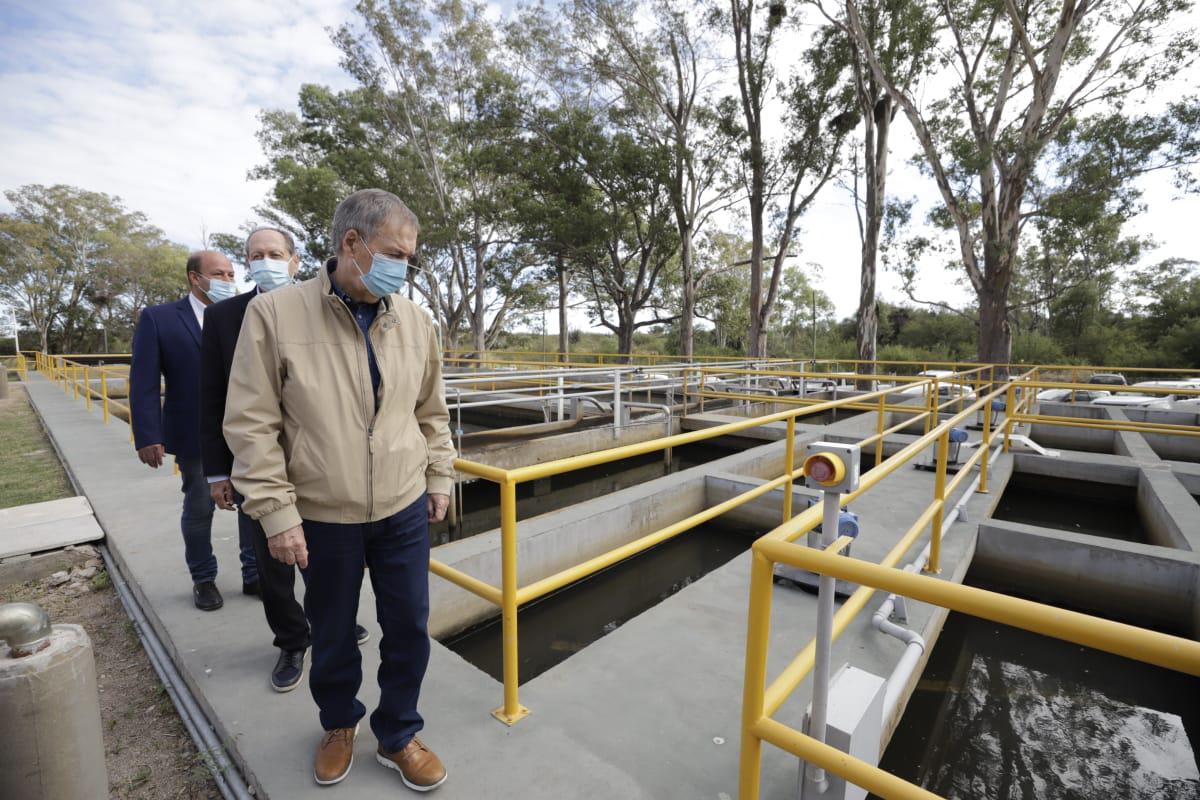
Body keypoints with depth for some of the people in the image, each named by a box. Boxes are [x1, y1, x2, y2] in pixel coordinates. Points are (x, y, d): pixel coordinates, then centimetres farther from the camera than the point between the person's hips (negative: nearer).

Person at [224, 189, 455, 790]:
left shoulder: (415, 321, -1)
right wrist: (276, 511, -10)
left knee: (409, 629, 12)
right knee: (331, 635, 19)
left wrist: (440, 477, 9)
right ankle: (338, 724, 49)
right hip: (323, 517, -2)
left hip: (405, 511, 2)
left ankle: (397, 737, 39)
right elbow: (251, 424, -9)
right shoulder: (275, 313, -10)